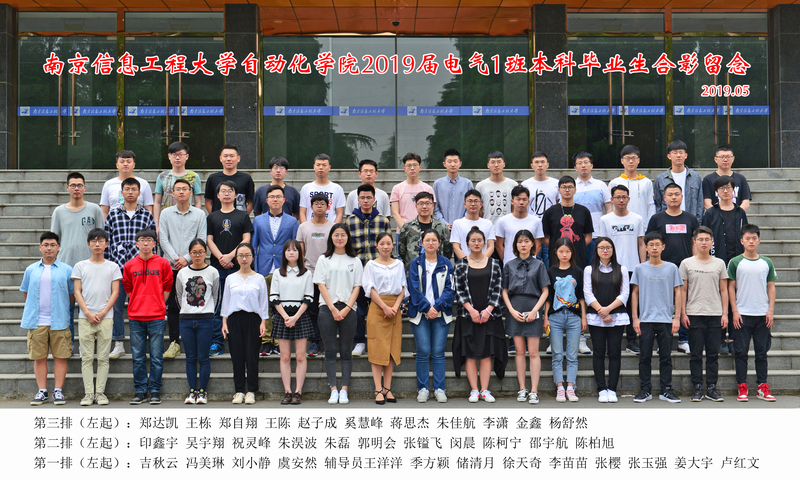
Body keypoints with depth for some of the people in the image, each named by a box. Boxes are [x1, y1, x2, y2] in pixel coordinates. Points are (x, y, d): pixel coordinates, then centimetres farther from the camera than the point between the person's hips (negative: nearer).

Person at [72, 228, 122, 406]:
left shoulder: (113, 267, 8)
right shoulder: (80, 266, 9)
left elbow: (115, 292, 4)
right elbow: (77, 292, 5)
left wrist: (102, 313, -7)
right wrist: (88, 313, -7)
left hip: (105, 318, 0)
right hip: (85, 318, 0)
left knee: (103, 358, 1)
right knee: (86, 358, 0)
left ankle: (100, 392, 6)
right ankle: (88, 393, 4)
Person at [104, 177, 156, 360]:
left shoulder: (147, 215, 7)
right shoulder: (113, 214, 8)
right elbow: (107, 241, 8)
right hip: (117, 267, 1)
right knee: (117, 305, 3)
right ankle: (118, 344, 12)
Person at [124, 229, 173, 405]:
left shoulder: (162, 263, 2)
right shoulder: (130, 265, 7)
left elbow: (167, 287, 10)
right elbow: (128, 288, 19)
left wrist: (158, 305, 5)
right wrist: (138, 304, 10)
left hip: (156, 317, -2)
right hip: (135, 317, 2)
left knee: (156, 356, 1)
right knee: (138, 357, 5)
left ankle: (155, 391, 9)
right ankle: (140, 391, 13)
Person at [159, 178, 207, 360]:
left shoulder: (199, 214, 6)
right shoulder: (166, 213, 8)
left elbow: (201, 240, 1)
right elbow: (163, 239, 3)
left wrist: (187, 258, -10)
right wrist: (175, 258, -9)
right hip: (171, 266, 1)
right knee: (172, 306, 2)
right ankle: (174, 342, 8)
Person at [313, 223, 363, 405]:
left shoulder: (354, 261, 9)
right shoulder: (324, 259, 9)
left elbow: (356, 287, 4)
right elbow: (321, 285, 2)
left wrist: (346, 308, -8)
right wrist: (333, 309, -8)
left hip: (348, 309, 0)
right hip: (327, 308, 0)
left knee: (346, 351, 0)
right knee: (330, 351, -1)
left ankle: (344, 390, 2)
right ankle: (333, 390, 1)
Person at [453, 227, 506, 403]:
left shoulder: (494, 263, 6)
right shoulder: (461, 264, 4)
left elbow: (497, 289, 3)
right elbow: (459, 290, 0)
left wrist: (488, 310, -8)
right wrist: (471, 310, -11)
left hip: (489, 314, 0)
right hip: (468, 315, 0)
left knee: (487, 353, 0)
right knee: (470, 354, -1)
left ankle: (485, 390, 4)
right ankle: (474, 390, 4)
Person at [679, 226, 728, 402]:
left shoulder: (719, 264, 9)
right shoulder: (687, 264, 4)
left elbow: (723, 290, 10)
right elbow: (683, 290, 5)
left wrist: (725, 313, 4)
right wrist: (683, 313, -2)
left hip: (715, 315, 1)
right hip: (694, 315, -1)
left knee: (713, 353, 3)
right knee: (696, 353, 1)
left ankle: (711, 388, 10)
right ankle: (698, 388, 7)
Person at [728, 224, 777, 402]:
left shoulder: (767, 263, 7)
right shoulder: (735, 262, 0)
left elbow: (771, 287, 10)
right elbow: (731, 288, 1)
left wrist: (771, 310, 1)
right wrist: (735, 311, -5)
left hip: (763, 314, 2)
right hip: (742, 314, -2)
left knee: (762, 352, 6)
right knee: (741, 352, 0)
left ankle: (762, 387, 12)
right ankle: (742, 387, 6)